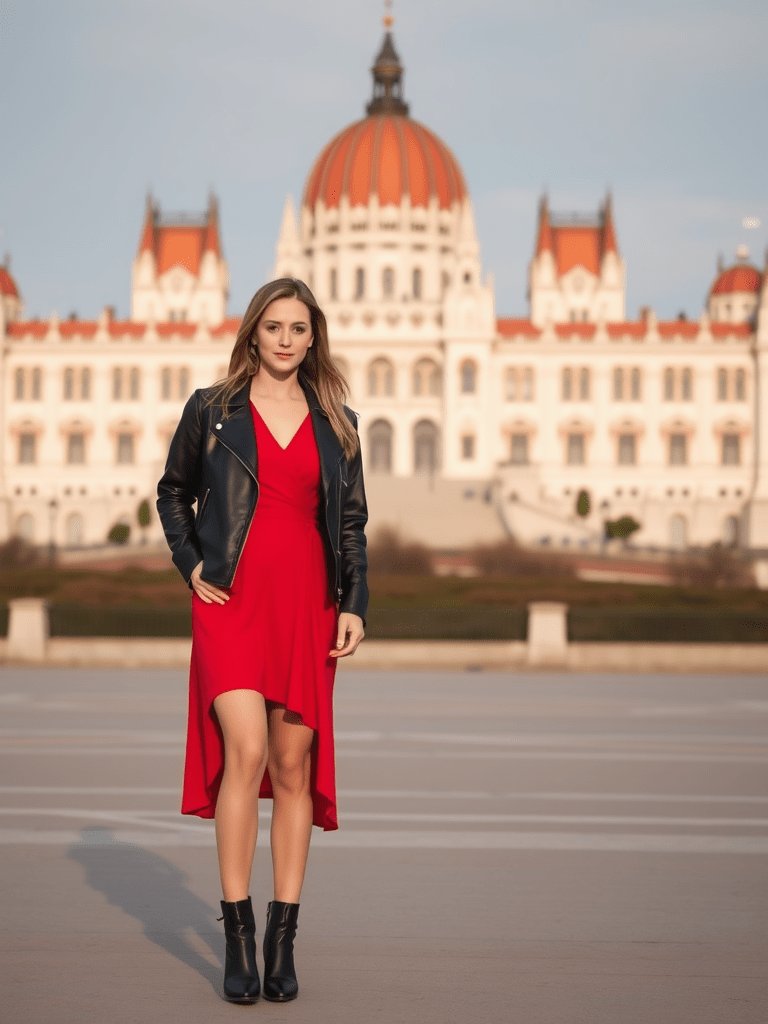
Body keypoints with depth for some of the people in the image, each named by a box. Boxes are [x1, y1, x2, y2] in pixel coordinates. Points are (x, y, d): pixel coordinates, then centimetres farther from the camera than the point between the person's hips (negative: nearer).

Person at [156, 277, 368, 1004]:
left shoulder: (336, 423, 11)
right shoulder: (211, 410, 6)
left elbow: (353, 522, 13)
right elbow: (172, 493, 17)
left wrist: (354, 606, 4)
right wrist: (190, 563, 3)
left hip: (306, 604, 2)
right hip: (232, 598, -2)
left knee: (294, 767, 2)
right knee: (246, 750, -17)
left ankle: (283, 938, 8)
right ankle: (236, 933, -11)